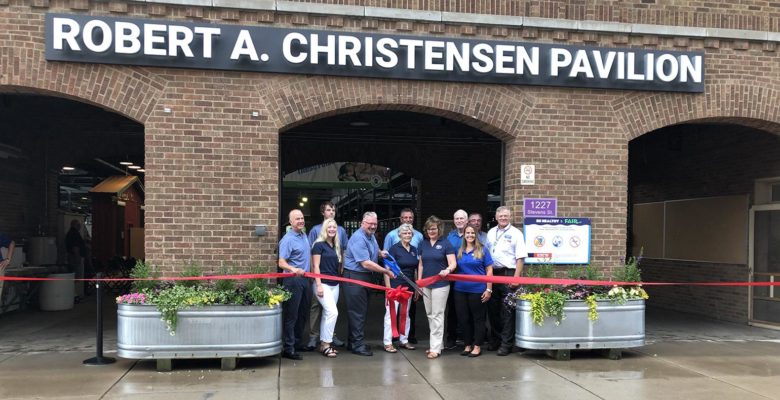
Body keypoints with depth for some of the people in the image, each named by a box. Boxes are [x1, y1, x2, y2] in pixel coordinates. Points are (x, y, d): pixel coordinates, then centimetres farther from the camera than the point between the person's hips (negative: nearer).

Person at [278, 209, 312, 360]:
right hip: (293, 280, -8)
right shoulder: (288, 239, -14)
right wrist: (293, 269, -38)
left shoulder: (304, 236, 11)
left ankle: (297, 342, 28)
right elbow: (281, 263, -21)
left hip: (304, 279, 8)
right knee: (291, 315, -4)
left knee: (303, 314, 15)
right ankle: (288, 349, 2)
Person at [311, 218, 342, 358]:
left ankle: (323, 344, 16)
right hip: (323, 284, -7)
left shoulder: (336, 246, 14)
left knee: (327, 314, 10)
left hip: (334, 284, 7)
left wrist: (339, 279, 11)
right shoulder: (319, 245, -6)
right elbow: (316, 266, -10)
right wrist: (319, 285, -16)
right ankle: (326, 344, -7)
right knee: (333, 312, -15)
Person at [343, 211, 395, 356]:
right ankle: (357, 344, 1)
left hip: (365, 277, 10)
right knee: (357, 311, -6)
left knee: (363, 310, 15)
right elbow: (366, 263, -25)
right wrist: (387, 272, -19)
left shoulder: (371, 236, 10)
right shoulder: (359, 239, -21)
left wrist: (380, 253, 5)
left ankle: (355, 341, 25)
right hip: (354, 277, -10)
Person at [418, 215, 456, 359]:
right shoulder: (423, 244, 8)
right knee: (430, 315, 12)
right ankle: (436, 343, 23)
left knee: (437, 315, -3)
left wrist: (448, 270, -32)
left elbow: (453, 263, -11)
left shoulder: (445, 243, -7)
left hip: (440, 284, -5)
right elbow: (421, 264, 12)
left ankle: (436, 348, 0)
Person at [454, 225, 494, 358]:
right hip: (460, 290, 4)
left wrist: (489, 289, -7)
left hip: (478, 290, -4)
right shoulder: (459, 251, 9)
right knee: (463, 318, 8)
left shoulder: (482, 250, -1)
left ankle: (477, 346, 13)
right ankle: (467, 345, 21)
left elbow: (489, 270, -2)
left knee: (478, 318, 5)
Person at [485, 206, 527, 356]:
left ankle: (506, 344, 4)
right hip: (492, 274, 6)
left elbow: (520, 258, -9)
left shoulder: (516, 233, -4)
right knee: (493, 309, 12)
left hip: (508, 273, -5)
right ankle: (495, 339, 25)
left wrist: (516, 277, -16)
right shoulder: (491, 232, 12)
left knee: (507, 310, -2)